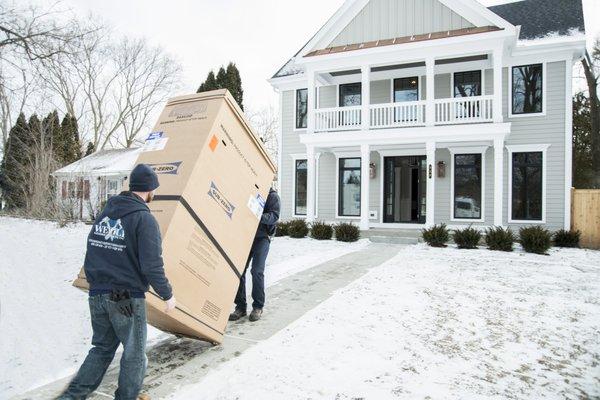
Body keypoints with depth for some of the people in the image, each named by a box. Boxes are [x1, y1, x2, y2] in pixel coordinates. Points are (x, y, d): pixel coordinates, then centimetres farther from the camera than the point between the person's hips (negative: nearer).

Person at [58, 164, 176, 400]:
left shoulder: (105, 212, 7)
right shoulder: (144, 219, -16)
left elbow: (91, 253, 12)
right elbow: (152, 266, -19)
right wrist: (167, 294, -7)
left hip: (97, 295, 7)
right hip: (127, 298, -7)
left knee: (102, 347, 23)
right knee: (134, 353, 13)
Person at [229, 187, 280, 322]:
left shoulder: (272, 196, -2)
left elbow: (274, 216, -14)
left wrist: (260, 216, -32)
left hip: (261, 237, -4)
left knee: (257, 271, -11)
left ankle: (258, 307, 6)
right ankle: (240, 307, 10)